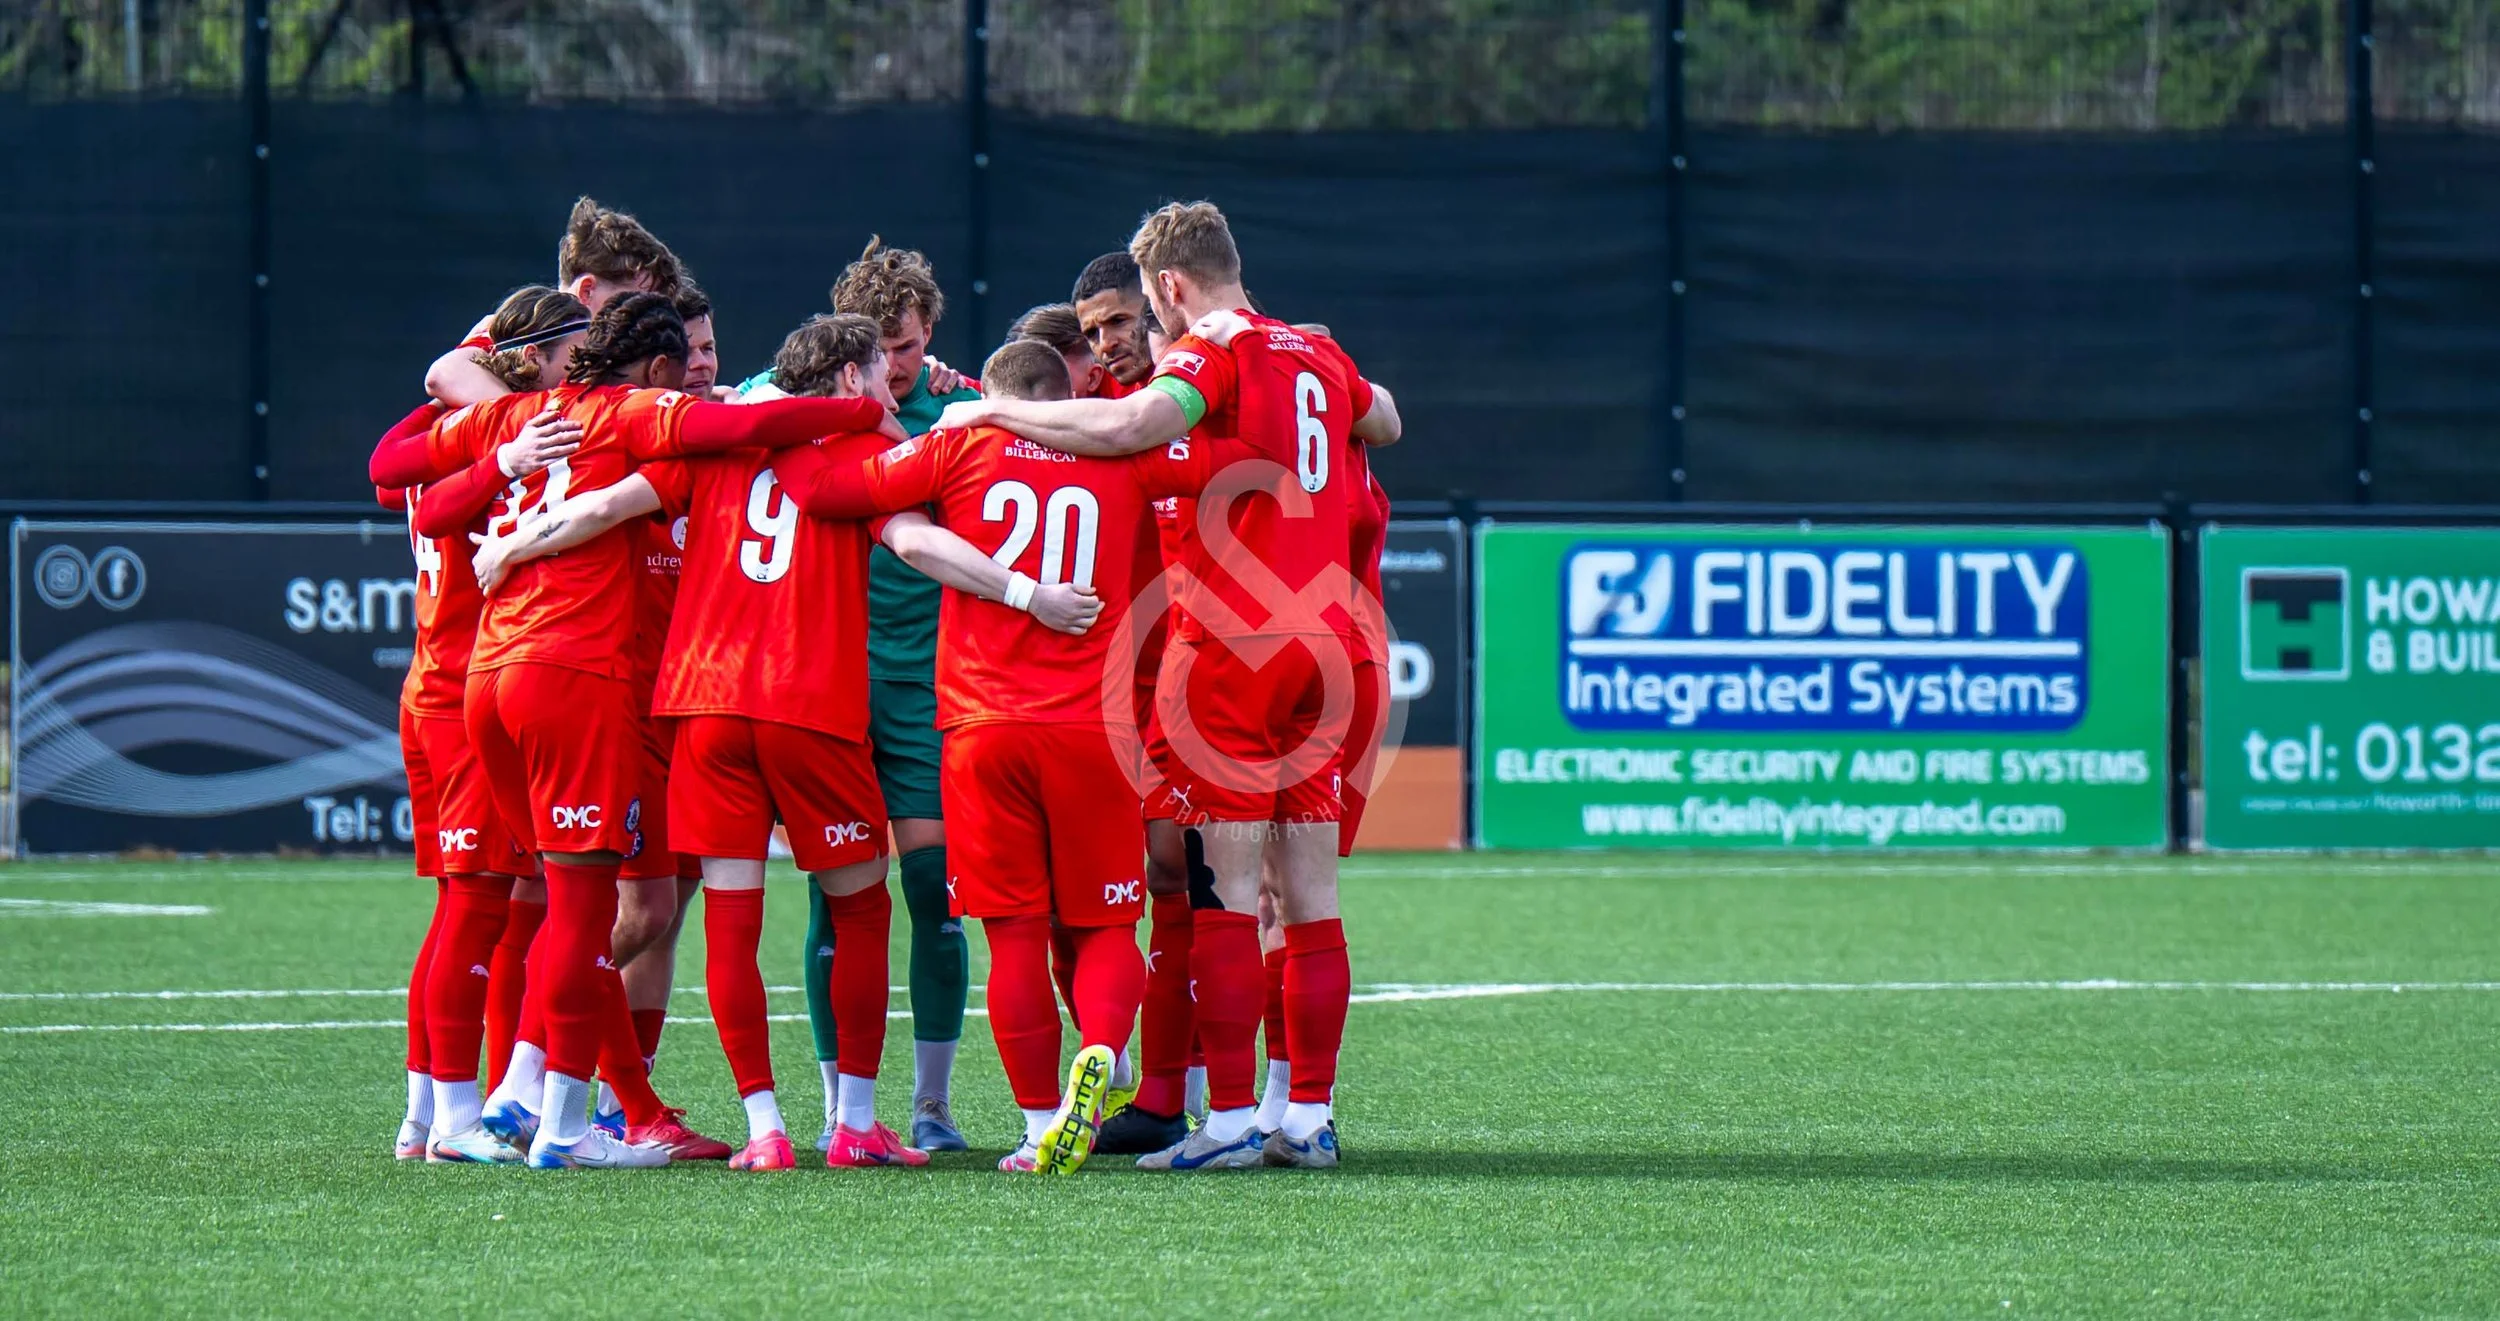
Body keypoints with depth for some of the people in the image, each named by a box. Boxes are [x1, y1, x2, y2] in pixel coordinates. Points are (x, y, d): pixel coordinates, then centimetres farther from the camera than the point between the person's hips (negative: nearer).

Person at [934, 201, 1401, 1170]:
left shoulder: (1213, 352, -6)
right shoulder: (1318, 355, 15)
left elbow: (1128, 426, -26)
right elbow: (1385, 424, 37)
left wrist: (993, 412, -15)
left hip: (1230, 645, -7)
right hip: (1323, 643, 7)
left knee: (1224, 889, -6)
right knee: (1310, 891, 8)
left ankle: (1231, 1118, -9)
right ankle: (1310, 1117, 9)